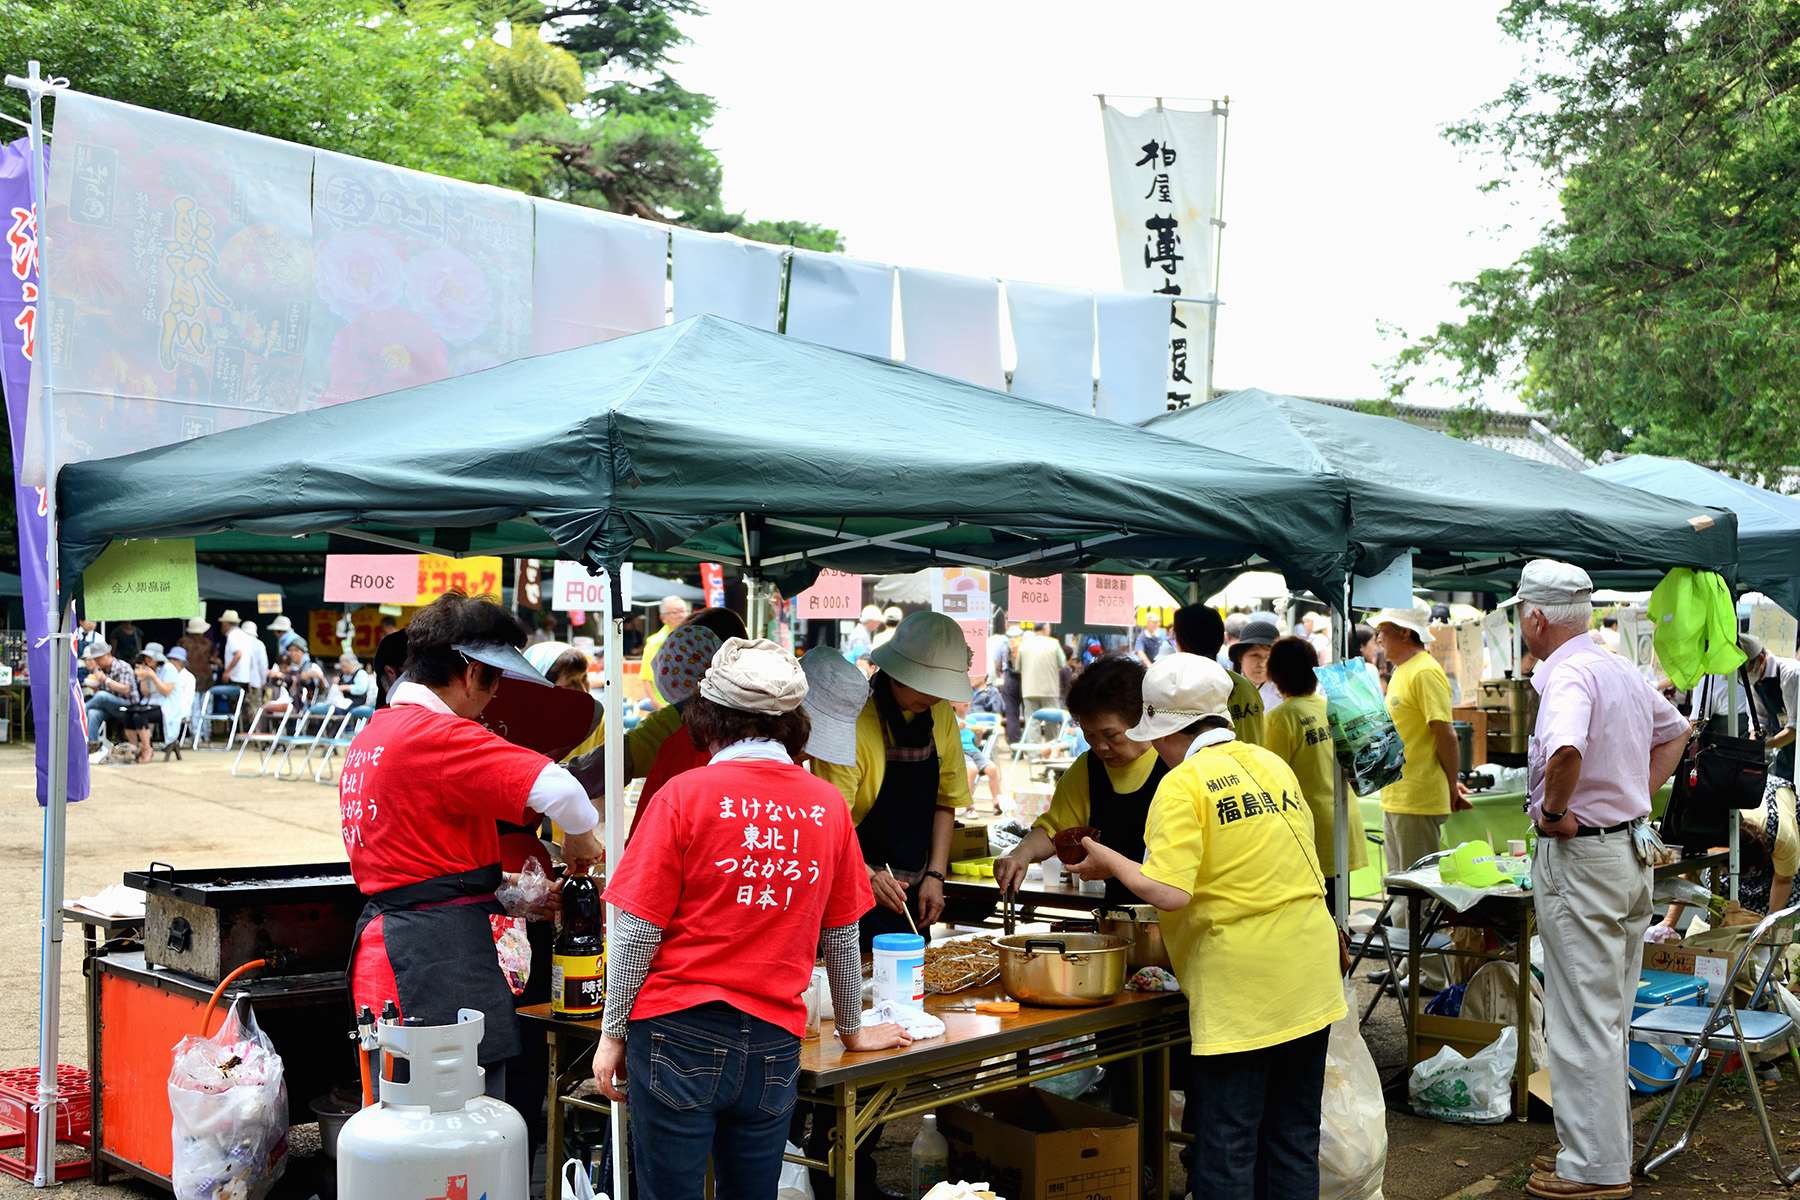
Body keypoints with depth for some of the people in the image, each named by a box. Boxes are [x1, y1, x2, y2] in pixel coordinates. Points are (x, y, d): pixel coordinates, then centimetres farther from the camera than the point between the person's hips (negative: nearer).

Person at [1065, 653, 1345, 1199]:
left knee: (1225, 1150, 3)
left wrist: (1111, 863, -4)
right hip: (1310, 983, 7)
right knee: (1294, 1141, 16)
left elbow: (1169, 893, -21)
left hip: (1240, 992, -7)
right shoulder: (1273, 765, 9)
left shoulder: (1183, 785, -12)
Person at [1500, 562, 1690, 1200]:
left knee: (1581, 1020, 0)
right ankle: (1606, 1144, 28)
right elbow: (1674, 730, 27)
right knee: (1610, 1016, 18)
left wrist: (1553, 812, -22)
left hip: (1579, 856, -9)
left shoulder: (1568, 675, -20)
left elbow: (1566, 750, -39)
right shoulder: (1622, 669, 10)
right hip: (1632, 853, 10)